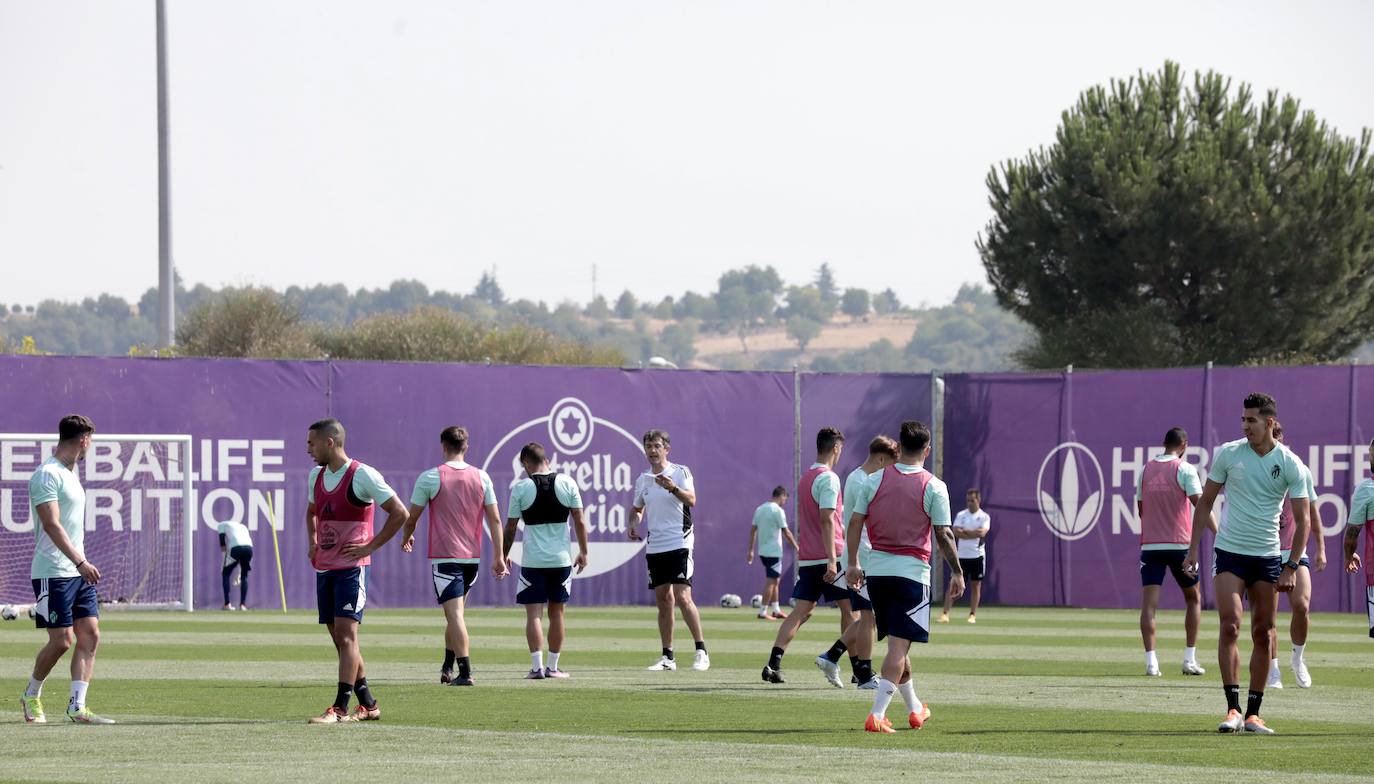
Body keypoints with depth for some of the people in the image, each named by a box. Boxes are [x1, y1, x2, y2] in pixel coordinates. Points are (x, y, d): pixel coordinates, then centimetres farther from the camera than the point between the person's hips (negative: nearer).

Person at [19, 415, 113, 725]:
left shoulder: (70, 474, 16)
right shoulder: (47, 475, -13)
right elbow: (51, 525, -22)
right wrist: (80, 562, -28)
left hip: (78, 572, 9)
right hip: (53, 573, -9)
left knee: (90, 636, 0)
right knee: (61, 641, -6)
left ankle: (77, 707, -1)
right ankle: (31, 696, 16)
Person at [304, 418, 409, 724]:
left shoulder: (362, 476, -11)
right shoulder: (316, 476, 13)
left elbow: (400, 514, -10)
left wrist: (370, 547, -11)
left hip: (351, 567, -8)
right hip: (324, 568, 8)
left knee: (346, 634, -14)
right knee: (340, 638, 9)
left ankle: (340, 708, -18)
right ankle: (368, 704, 17)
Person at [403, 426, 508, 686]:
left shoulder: (430, 478, -6)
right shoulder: (481, 477, 4)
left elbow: (411, 517, 2)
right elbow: (495, 520, 3)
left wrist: (406, 537, 23)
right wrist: (499, 556, 6)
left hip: (444, 556, -5)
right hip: (473, 557, 5)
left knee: (454, 614, -9)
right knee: (456, 613, 19)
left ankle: (465, 671, -19)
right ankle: (447, 669, 24)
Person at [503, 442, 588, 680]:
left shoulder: (521, 488, -5)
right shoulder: (567, 483, 0)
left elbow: (510, 528, 1)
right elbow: (579, 521, 2)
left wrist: (503, 556, 13)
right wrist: (583, 552, 12)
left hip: (532, 560, -2)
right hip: (561, 559, 2)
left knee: (534, 614, 1)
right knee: (556, 613, 12)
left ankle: (537, 666, -8)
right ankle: (553, 667, 15)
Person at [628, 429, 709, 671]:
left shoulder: (680, 472, -4)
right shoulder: (642, 480, 13)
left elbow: (691, 499, -20)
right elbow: (638, 508, 28)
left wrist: (674, 488, -38)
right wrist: (633, 524, 7)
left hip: (679, 543, -6)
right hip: (654, 546, 6)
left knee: (682, 597, -14)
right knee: (663, 601, 7)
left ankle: (701, 651, -9)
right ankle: (667, 657, 11)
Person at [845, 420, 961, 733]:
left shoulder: (875, 480, 3)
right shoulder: (934, 487, -7)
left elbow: (855, 523, 2)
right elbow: (943, 535, -8)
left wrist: (853, 563, 10)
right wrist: (957, 572, 1)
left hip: (876, 568, 4)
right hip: (912, 570, -4)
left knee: (897, 642, 18)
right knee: (899, 646, -5)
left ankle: (914, 708, 31)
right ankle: (877, 715, -16)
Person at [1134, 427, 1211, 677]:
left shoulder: (1145, 471, 8)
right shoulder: (1185, 470, -5)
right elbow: (1201, 505, -14)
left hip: (1150, 544, 3)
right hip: (1180, 544, -3)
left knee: (1149, 603, -2)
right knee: (1193, 599, 14)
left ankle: (1151, 662, -13)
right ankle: (1190, 660, 10)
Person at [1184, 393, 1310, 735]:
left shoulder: (1290, 464, -4)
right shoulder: (1227, 454, -3)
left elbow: (1302, 519, -1)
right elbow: (1205, 502, 6)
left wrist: (1291, 568, -8)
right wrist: (1193, 549, 1)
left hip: (1268, 557, 1)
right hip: (1229, 553, -1)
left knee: (1263, 633, 3)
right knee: (1230, 626, -14)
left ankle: (1253, 713, 10)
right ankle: (1233, 709, -14)